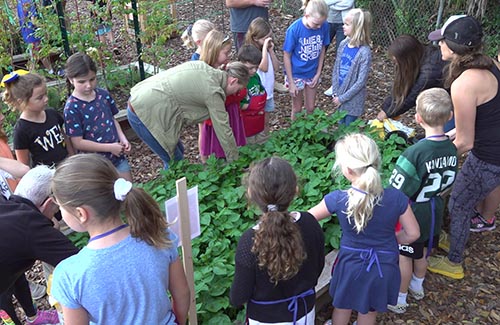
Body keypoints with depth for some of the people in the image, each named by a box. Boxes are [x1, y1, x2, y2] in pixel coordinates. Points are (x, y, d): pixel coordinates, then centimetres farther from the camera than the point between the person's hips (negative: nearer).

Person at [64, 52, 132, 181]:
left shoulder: (103, 94, -2)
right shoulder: (72, 108, -17)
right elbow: (78, 143, -17)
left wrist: (123, 139, -5)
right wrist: (110, 147, -18)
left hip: (117, 155, 5)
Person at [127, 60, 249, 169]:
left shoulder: (201, 66, 5)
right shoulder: (213, 91, -16)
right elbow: (223, 129, -12)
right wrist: (234, 162, -4)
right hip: (144, 114, -9)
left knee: (178, 151, 18)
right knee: (174, 161, 1)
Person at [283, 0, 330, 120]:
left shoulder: (324, 26, -16)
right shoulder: (294, 29, -25)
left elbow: (322, 49, -1)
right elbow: (286, 56, -16)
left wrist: (318, 73, -2)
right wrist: (291, 82, -14)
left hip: (312, 73, 3)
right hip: (296, 74, -3)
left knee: (310, 108, 17)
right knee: (297, 108, 13)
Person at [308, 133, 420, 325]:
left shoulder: (338, 199, -24)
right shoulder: (396, 198, -22)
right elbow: (413, 234, -8)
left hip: (351, 265, -1)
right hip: (383, 268, 1)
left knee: (342, 308, 28)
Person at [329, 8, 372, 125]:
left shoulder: (364, 52, -21)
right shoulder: (343, 44, -4)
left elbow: (361, 81, -20)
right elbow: (336, 69, 3)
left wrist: (342, 98, -15)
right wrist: (335, 93, -4)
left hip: (353, 99, -5)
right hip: (340, 95, 5)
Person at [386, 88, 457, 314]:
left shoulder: (414, 153, -33)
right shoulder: (451, 149, -11)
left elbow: (396, 194, -27)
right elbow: (448, 184, 4)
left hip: (412, 216, -6)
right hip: (434, 213, 6)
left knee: (404, 257, 15)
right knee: (422, 253, 28)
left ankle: (399, 299, 34)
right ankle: (417, 286, 51)